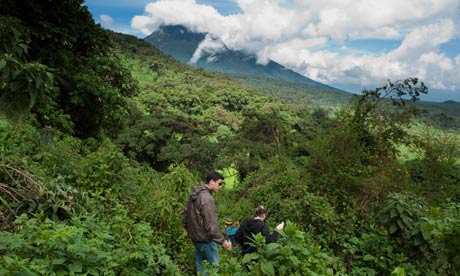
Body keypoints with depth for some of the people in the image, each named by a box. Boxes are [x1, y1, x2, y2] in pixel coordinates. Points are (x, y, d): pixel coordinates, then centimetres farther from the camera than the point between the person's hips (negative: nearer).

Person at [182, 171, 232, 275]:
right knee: (213, 266, 4)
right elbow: (211, 224, -26)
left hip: (195, 236, 9)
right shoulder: (207, 198, -25)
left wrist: (189, 229, 25)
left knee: (200, 264, 21)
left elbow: (185, 214, 13)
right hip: (205, 239, -9)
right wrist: (222, 241, -21)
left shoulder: (193, 194, 4)